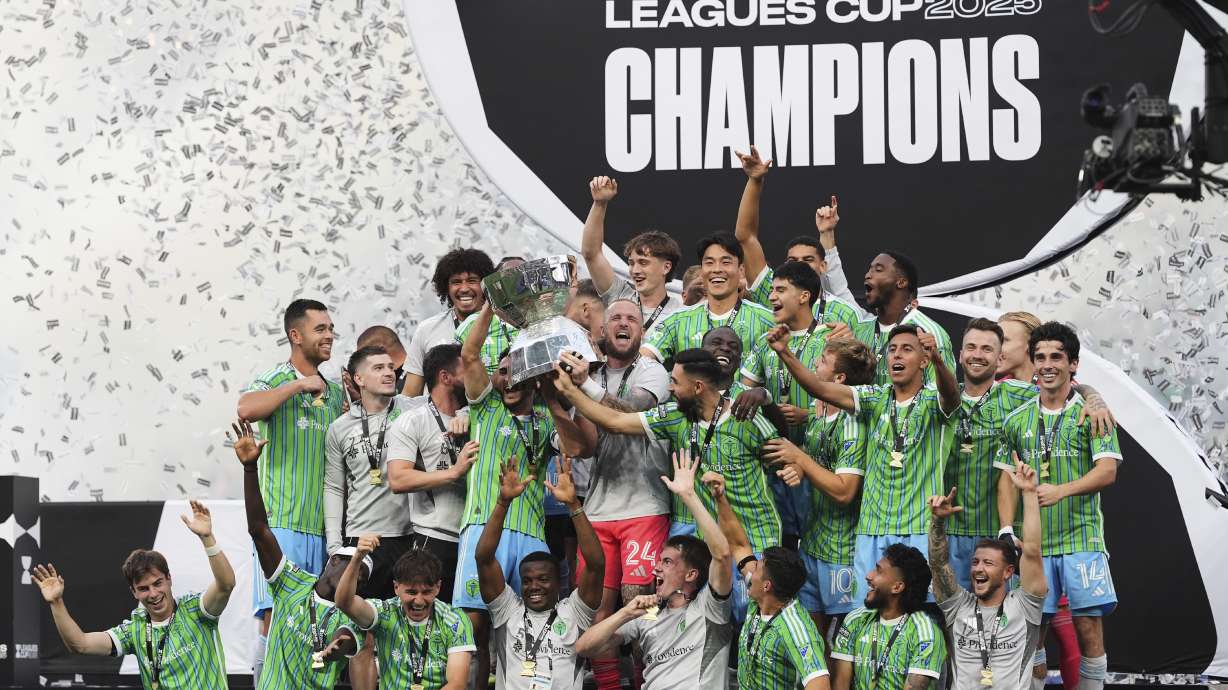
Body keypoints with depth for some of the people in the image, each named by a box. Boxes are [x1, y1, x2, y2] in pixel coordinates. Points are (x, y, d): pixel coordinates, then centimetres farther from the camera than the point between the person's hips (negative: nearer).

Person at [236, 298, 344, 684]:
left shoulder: (336, 391, 18)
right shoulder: (275, 382, 0)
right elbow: (247, 409, -22)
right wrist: (299, 385, -15)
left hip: (324, 527, 6)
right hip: (281, 522, -6)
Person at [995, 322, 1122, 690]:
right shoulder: (1017, 421, 12)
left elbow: (1107, 472, -8)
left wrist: (1061, 491, -22)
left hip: (1082, 538, -3)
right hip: (1032, 541, 3)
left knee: (1089, 628, -3)